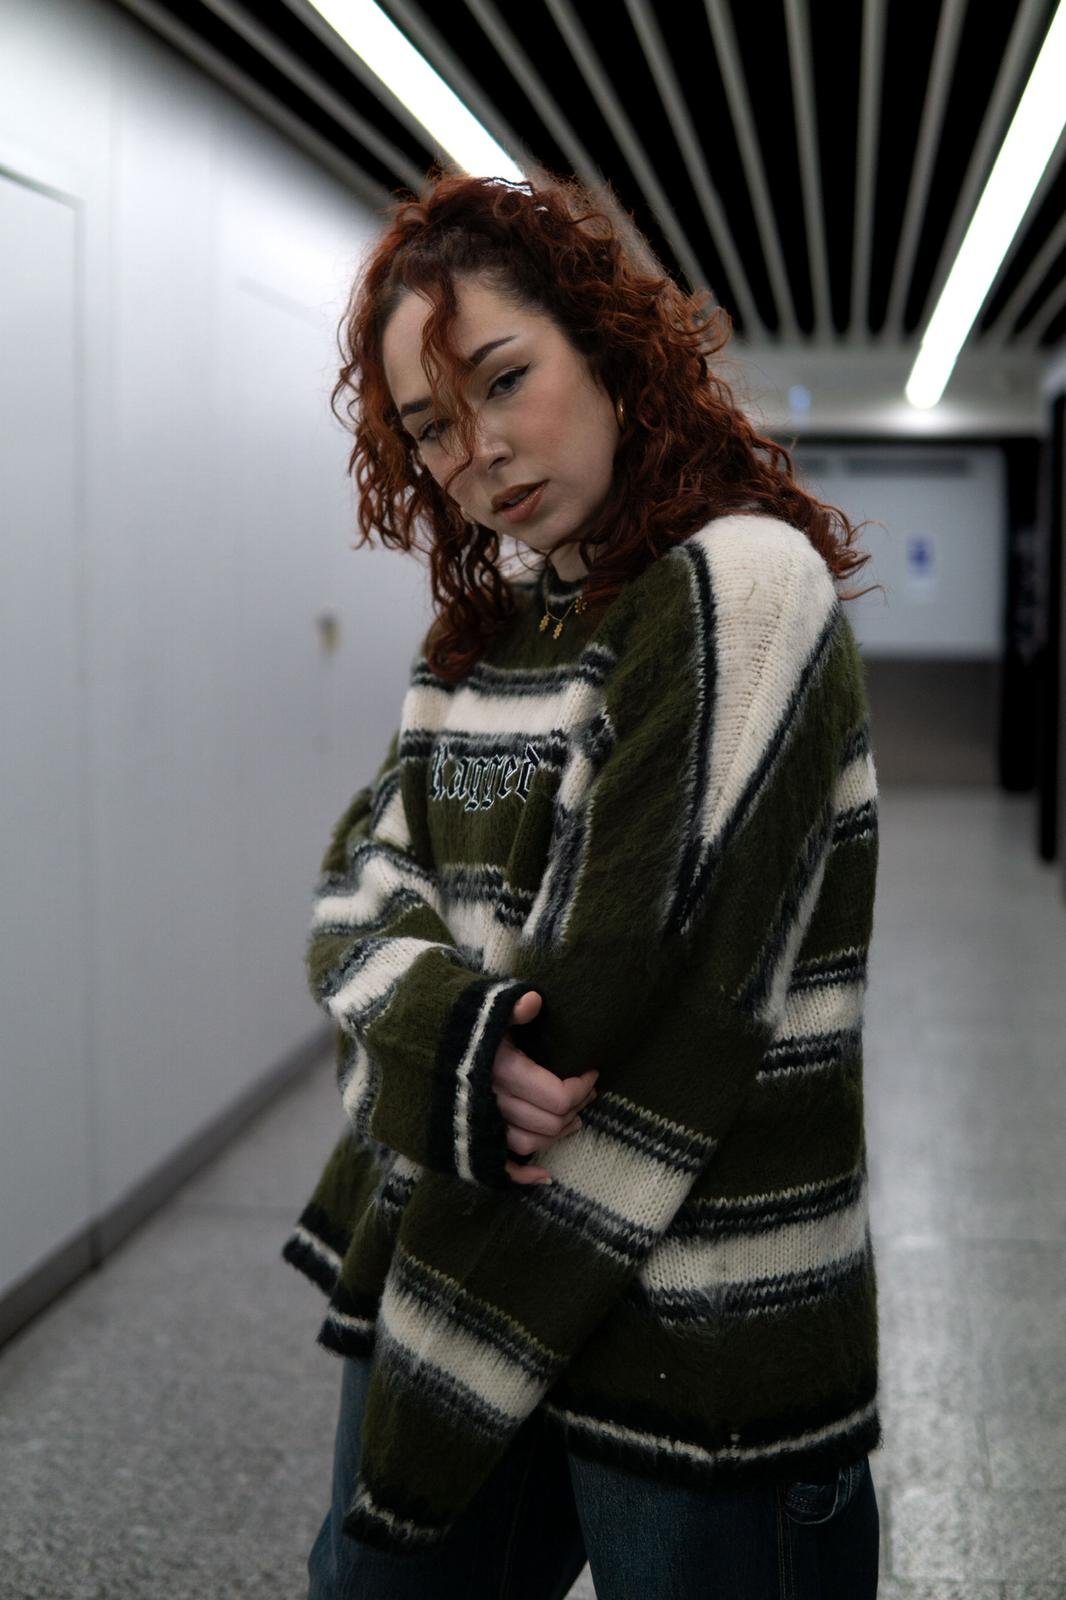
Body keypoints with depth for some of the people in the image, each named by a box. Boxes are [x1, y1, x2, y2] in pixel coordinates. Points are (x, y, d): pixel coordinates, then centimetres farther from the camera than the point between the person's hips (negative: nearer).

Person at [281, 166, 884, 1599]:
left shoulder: (740, 584, -15)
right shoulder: (481, 624, 9)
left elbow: (625, 1006, -20)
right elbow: (362, 885, 3)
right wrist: (451, 1038, -21)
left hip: (689, 1311, -6)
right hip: (445, 1253, 7)